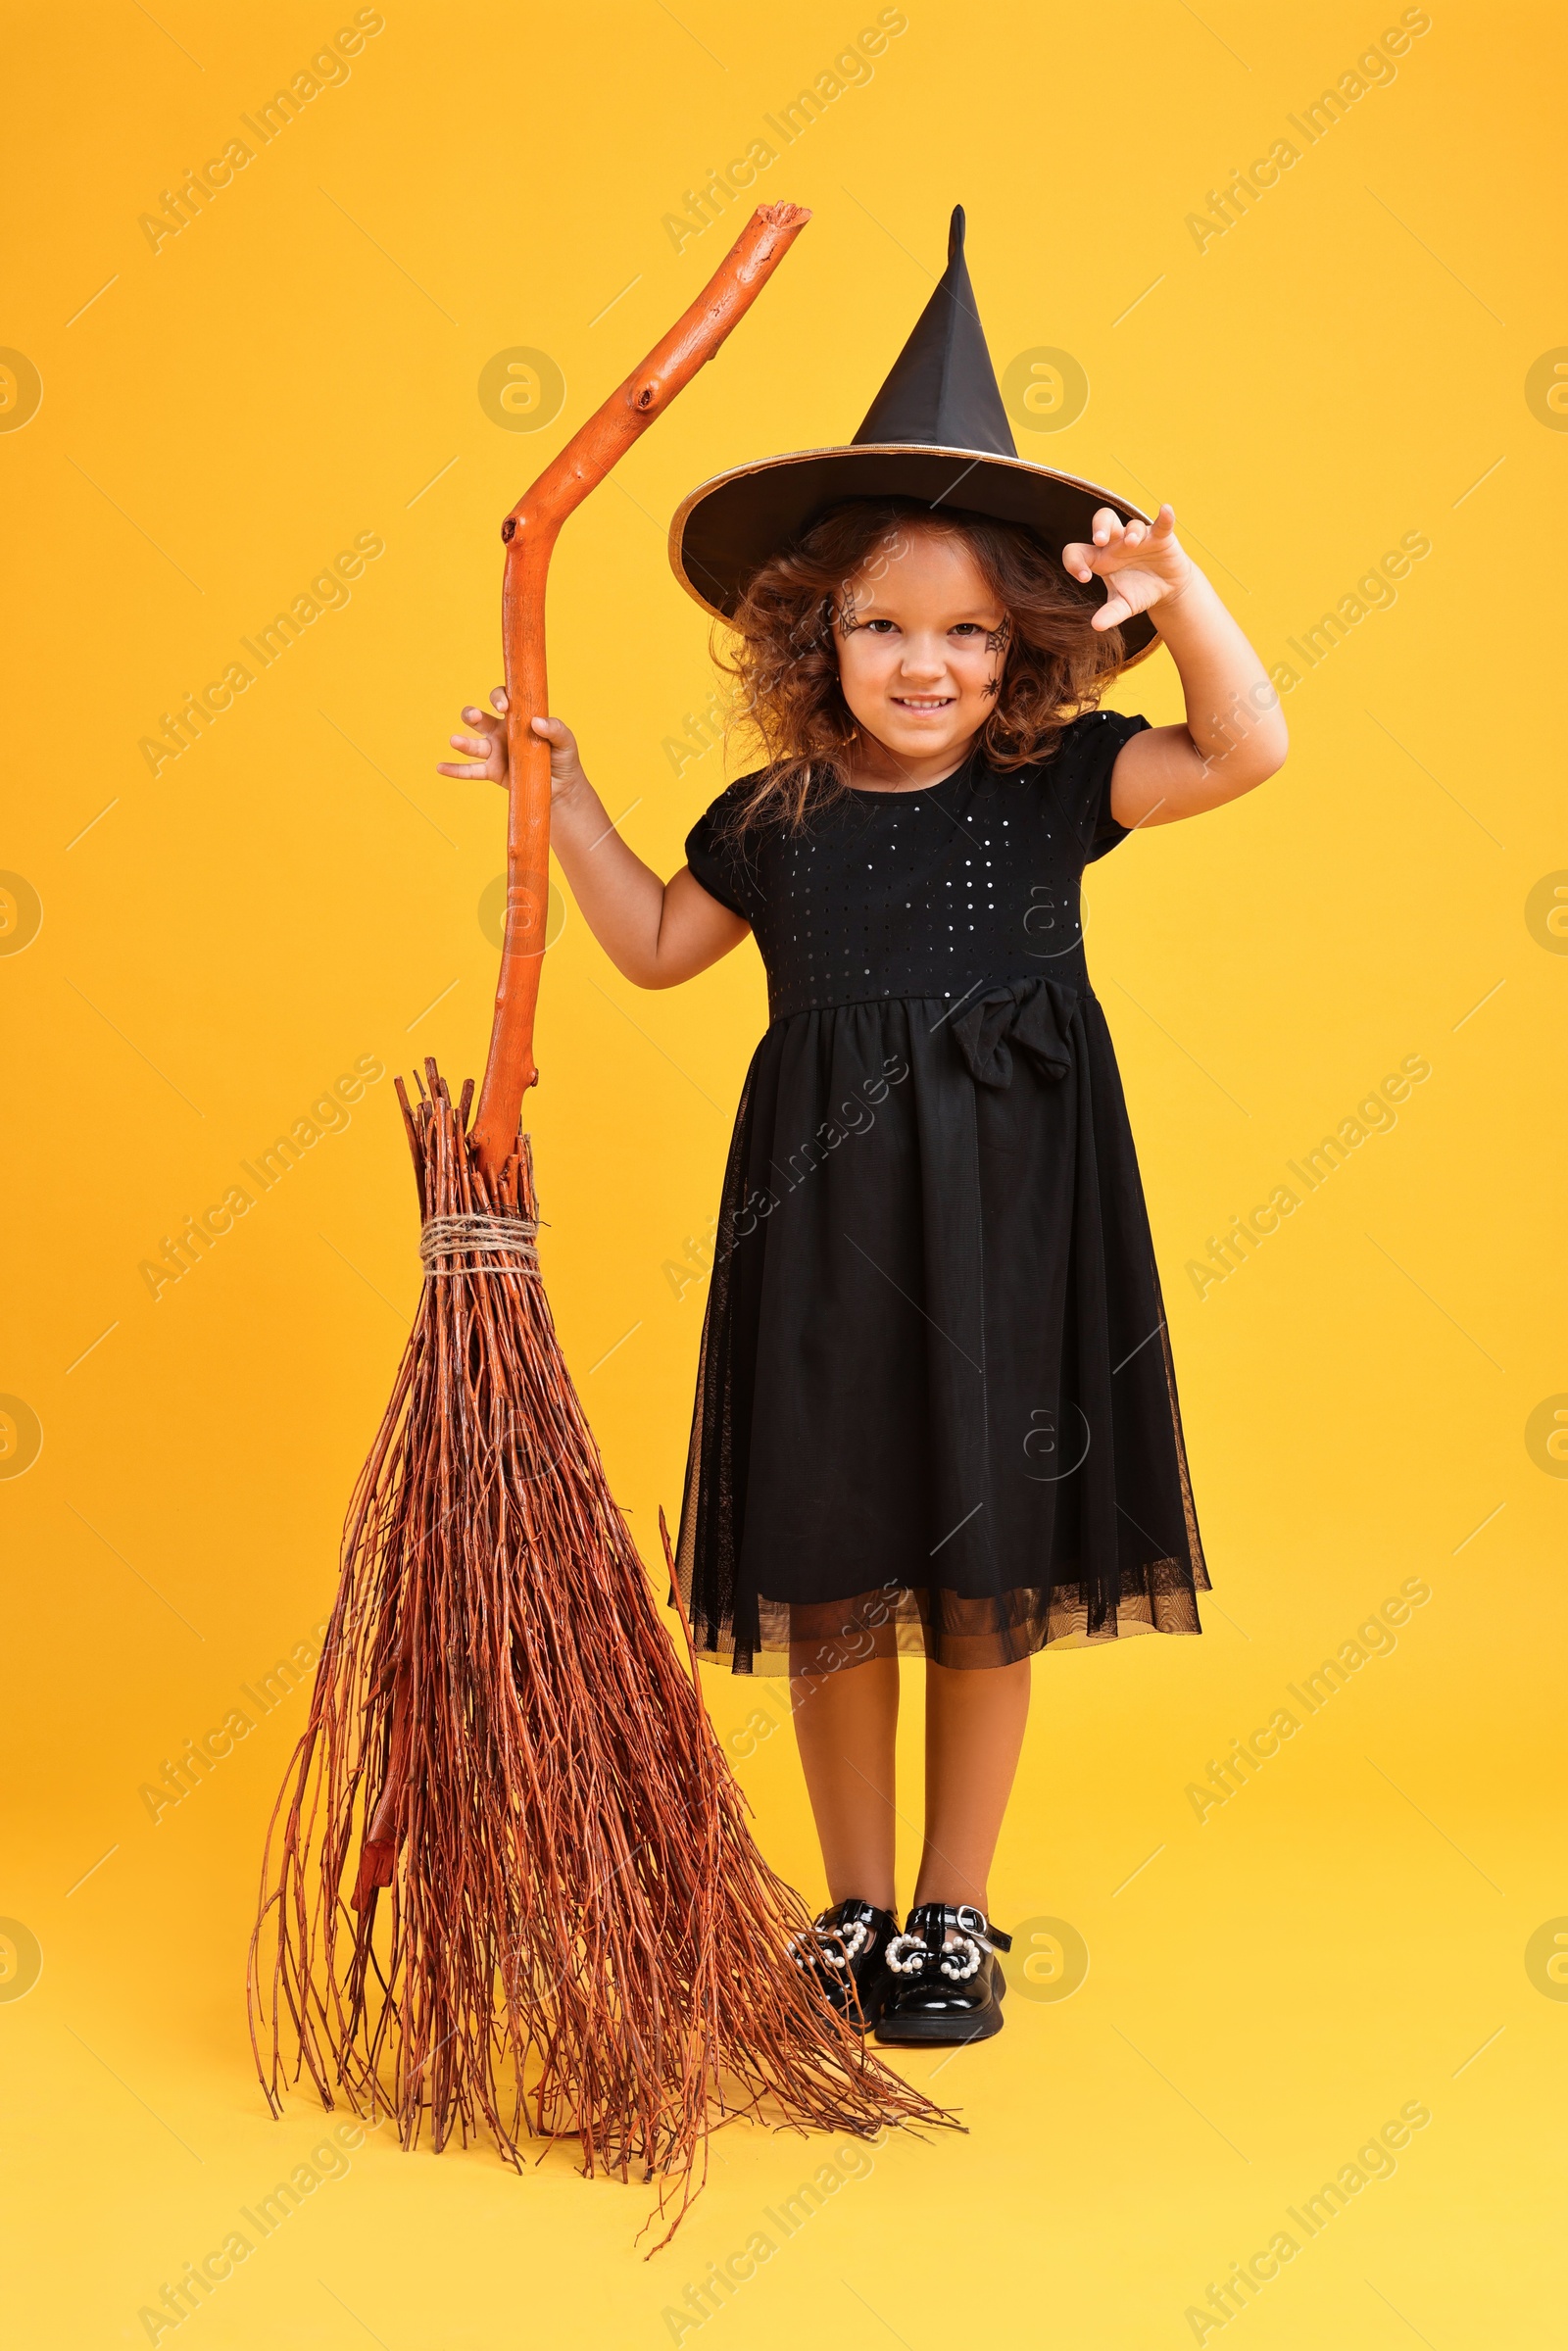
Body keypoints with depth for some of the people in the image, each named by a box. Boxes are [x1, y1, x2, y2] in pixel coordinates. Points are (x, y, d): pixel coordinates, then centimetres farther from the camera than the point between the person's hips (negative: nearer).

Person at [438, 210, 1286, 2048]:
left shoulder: (1053, 785, 0)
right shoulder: (778, 817, 5)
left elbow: (1246, 749, -10)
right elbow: (656, 946, 19)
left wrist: (1180, 592, -22)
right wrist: (562, 800, 11)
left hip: (1009, 1222, -1)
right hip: (828, 1222, 2)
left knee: (989, 1582, 7)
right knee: (830, 1581, 8)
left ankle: (952, 1918, 26)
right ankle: (855, 1911, 28)